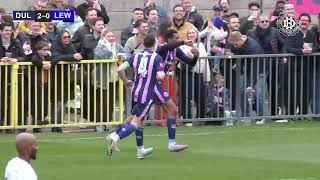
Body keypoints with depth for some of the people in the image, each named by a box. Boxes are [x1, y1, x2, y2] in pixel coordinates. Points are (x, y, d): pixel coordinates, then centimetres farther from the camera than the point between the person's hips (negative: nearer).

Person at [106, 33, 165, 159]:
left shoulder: (136, 56, 6)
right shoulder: (157, 58, -6)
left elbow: (120, 69, -5)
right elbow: (160, 76, -19)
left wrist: (125, 81, 12)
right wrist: (156, 78, 5)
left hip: (135, 92, 6)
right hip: (147, 95, -6)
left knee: (139, 120, 20)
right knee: (135, 123, -8)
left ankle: (140, 150, 26)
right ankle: (116, 137, -31)